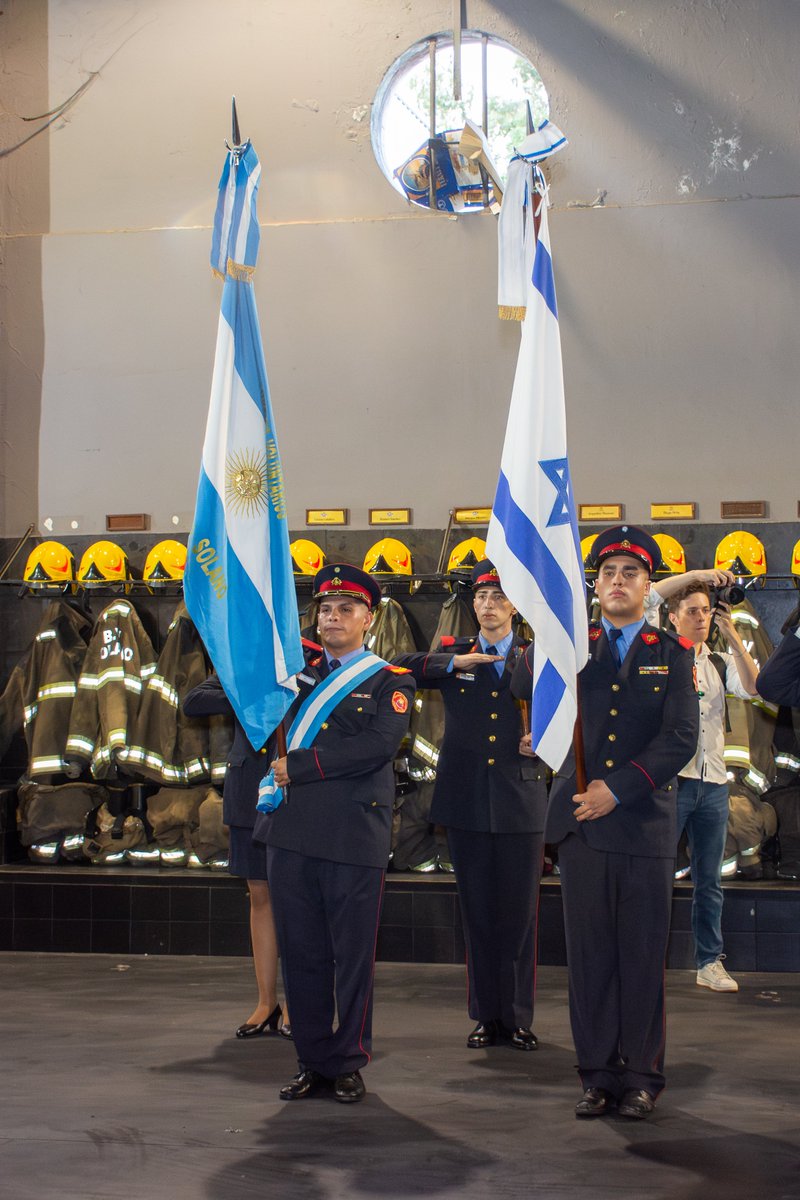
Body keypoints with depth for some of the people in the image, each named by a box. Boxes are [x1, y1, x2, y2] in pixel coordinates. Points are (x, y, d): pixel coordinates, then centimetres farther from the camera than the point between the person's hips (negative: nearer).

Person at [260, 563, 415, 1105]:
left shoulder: (390, 682, 3)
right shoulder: (295, 670, 16)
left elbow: (378, 746, -12)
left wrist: (299, 767, -13)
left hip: (355, 836, -4)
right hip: (292, 833, 4)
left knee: (353, 955, 2)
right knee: (302, 953, 8)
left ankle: (349, 1063, 13)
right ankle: (314, 1061, 17)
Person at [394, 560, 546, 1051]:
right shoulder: (453, 654, 9)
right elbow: (399, 668, -4)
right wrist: (454, 662, -13)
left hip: (521, 803, -1)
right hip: (467, 802, 1)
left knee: (519, 914, 3)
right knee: (478, 913, 6)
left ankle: (518, 1018, 12)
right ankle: (486, 1016, 16)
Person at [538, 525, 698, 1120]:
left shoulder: (671, 654, 7)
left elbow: (682, 737, -4)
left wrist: (619, 789, -12)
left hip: (645, 824, -1)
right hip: (581, 825, 1)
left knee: (643, 956, 2)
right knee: (590, 955, 4)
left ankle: (642, 1077, 12)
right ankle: (599, 1075, 13)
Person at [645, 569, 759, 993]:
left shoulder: (720, 663, 14)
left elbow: (752, 688, -5)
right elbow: (645, 598, -11)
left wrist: (733, 634, -8)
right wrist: (696, 575, -14)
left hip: (713, 783, 4)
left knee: (709, 881, 9)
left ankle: (710, 963, 15)